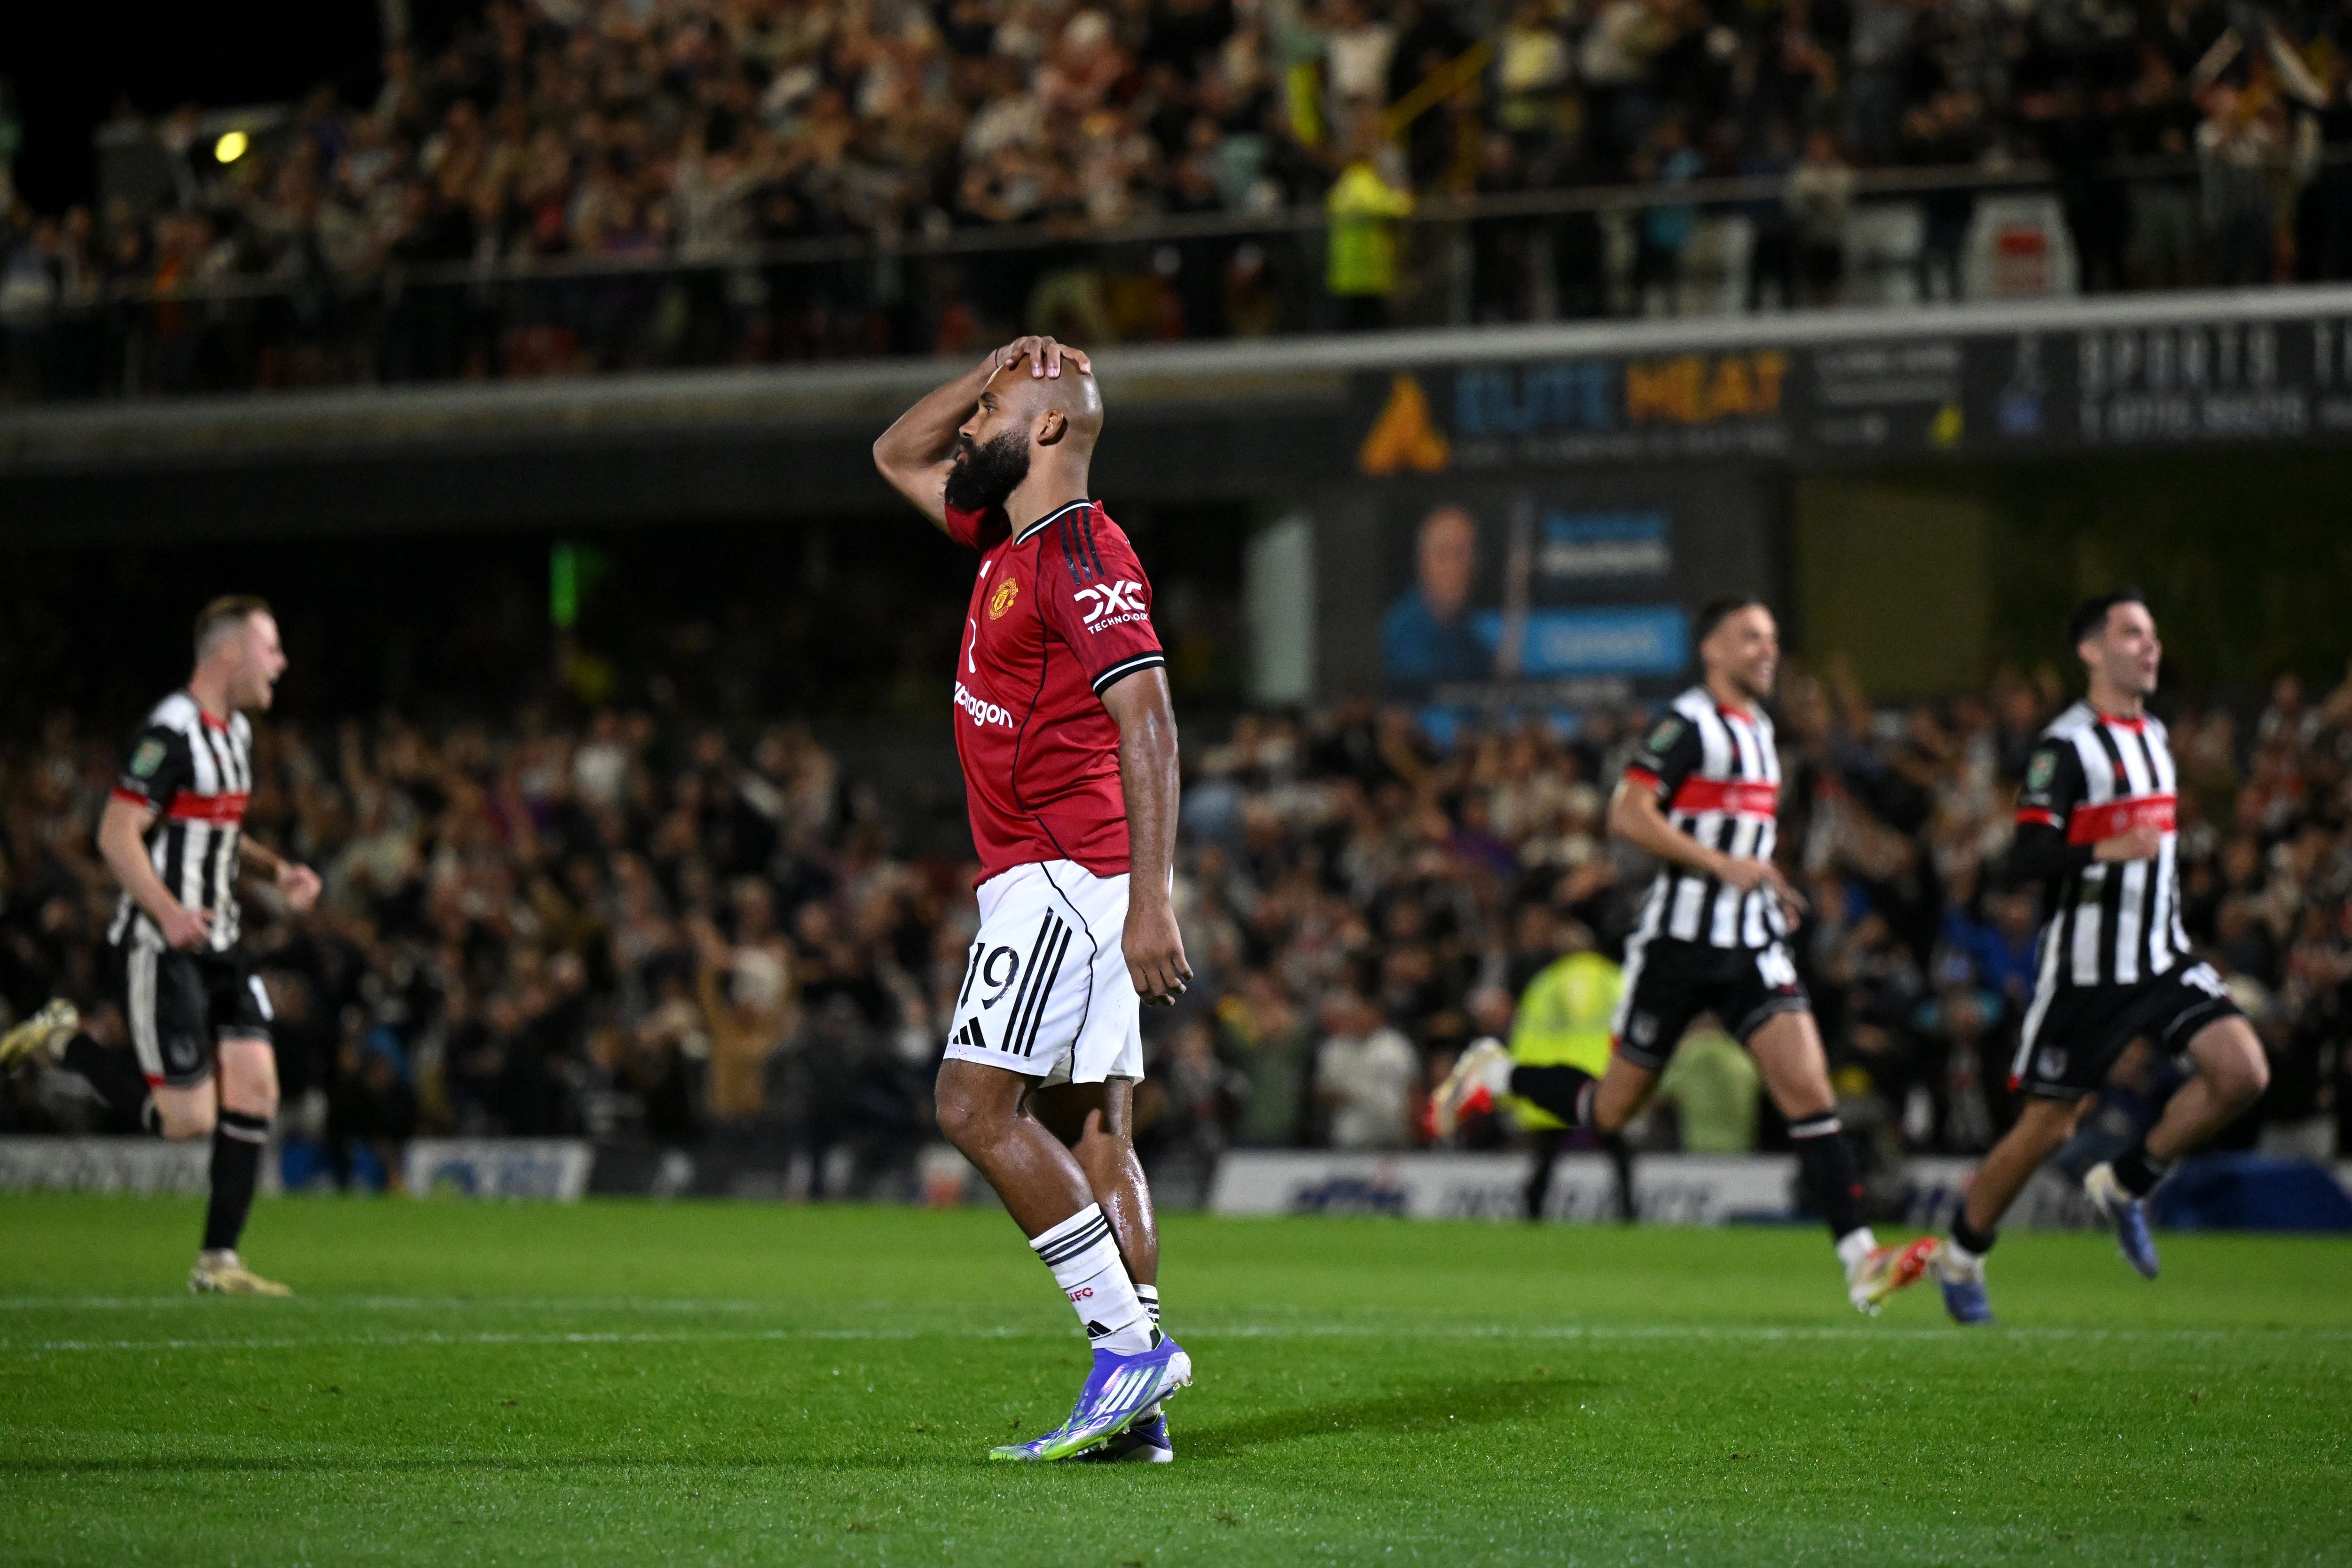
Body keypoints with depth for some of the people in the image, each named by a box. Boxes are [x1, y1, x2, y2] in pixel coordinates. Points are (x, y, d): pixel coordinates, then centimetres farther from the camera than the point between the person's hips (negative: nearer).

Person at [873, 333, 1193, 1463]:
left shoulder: (1083, 555, -14)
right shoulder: (1009, 537, 16)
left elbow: (1148, 728, -21)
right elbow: (898, 456, 31)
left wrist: (1151, 901, -27)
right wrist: (991, 371, 15)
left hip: (1067, 879, -10)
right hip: (1051, 879, 10)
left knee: (976, 1105, -13)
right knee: (1090, 1134, 6)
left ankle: (1131, 1343, -14)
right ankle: (1135, 1410, 4)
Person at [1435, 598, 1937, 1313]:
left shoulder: (1757, 727, 16)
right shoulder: (1689, 722, -10)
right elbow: (1627, 815, -21)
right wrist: (1724, 864, -24)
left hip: (1752, 947, 6)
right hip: (1680, 942, -6)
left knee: (1809, 1088, -11)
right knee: (1610, 1112, 4)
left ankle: (1861, 1261, -16)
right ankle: (1496, 1075, 31)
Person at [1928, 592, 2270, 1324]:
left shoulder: (2153, 734, 13)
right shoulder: (2066, 744, -12)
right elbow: (2022, 860, -21)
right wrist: (2106, 851, -34)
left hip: (2162, 960, 7)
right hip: (2084, 970, -7)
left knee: (2244, 1071, -14)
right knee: (2046, 1128, -1)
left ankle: (2124, 1185, 4)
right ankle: (1959, 1257, 21)